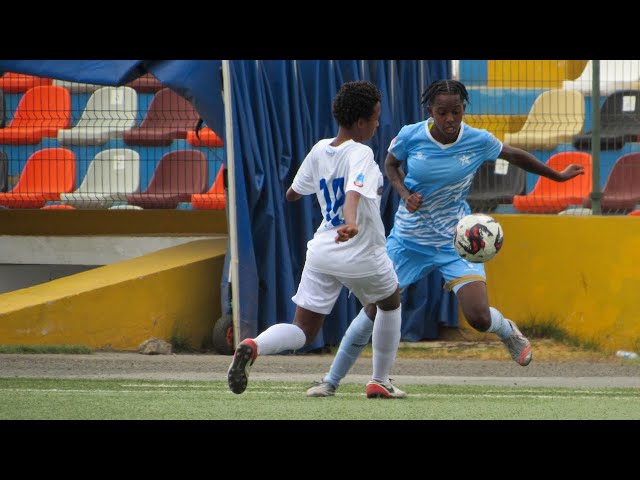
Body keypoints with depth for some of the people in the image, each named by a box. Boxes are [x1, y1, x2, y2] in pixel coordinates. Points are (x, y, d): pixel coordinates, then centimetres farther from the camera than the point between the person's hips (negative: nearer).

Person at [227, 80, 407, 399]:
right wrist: (351, 223, -51)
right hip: (363, 257, -5)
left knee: (302, 333, 3)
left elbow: (292, 195, 18)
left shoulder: (319, 150, 6)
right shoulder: (360, 154, -14)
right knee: (390, 304, 27)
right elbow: (354, 192, -34)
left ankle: (253, 347, -28)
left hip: (322, 253, 5)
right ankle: (380, 382, 31)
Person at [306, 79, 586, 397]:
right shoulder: (410, 136, -13)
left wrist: (556, 176, 18)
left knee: (479, 318, -15)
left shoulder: (478, 141, -12)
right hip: (408, 238, 0)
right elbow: (390, 164, 7)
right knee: (373, 311, -4)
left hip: (455, 240, 0)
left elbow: (514, 155, 7)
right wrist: (405, 194, -12)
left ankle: (508, 332, 24)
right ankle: (331, 381, 10)